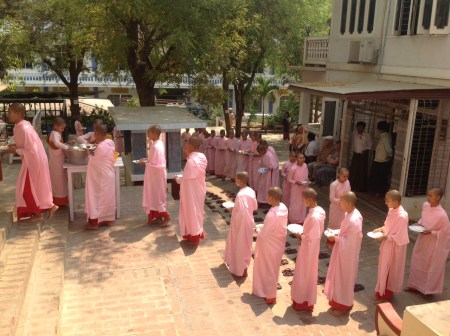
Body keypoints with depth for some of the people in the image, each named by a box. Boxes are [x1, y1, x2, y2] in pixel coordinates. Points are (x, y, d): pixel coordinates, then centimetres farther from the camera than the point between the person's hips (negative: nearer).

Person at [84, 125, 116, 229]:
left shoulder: (100, 147, -25)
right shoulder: (110, 142, 0)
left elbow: (94, 162, -16)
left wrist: (89, 154, -1)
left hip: (102, 177, -8)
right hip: (109, 175, 8)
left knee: (98, 198, 2)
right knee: (108, 198, 16)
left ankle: (95, 222, 10)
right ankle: (108, 219, 25)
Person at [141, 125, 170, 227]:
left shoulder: (155, 146, -24)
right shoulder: (159, 143, 6)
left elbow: (156, 165, -26)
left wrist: (145, 164, -15)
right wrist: (147, 160, 7)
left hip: (156, 175, -10)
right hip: (156, 174, 10)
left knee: (157, 196, 0)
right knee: (155, 195, 16)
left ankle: (165, 216, 6)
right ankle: (158, 215, 25)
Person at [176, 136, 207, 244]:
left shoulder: (191, 161, -27)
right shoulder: (202, 157, -1)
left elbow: (186, 179, -23)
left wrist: (178, 179, -2)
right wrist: (189, 154, 5)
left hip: (192, 191, -8)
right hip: (200, 188, 8)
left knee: (191, 211, 7)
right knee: (197, 210, 22)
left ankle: (194, 235, 20)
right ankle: (199, 231, 35)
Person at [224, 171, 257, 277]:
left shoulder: (240, 195, -28)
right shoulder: (251, 191, -3)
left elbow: (241, 213, -30)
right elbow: (255, 207, 8)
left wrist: (232, 209, -11)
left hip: (241, 223, -8)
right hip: (249, 222, 8)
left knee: (240, 245, 9)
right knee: (245, 245, 22)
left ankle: (241, 269, 22)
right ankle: (243, 264, 39)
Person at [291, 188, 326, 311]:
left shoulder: (313, 216, -30)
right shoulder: (319, 211, -1)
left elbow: (312, 237, -27)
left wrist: (300, 236, -12)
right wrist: (303, 235, 4)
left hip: (308, 249, -9)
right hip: (312, 248, 9)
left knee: (304, 274, 8)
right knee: (308, 274, 21)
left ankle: (304, 302, 24)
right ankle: (306, 299, 36)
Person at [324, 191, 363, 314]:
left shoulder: (354, 220, -30)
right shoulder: (351, 214, 0)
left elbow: (350, 242, -25)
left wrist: (336, 238, -17)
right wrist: (337, 234, 3)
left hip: (347, 254, -9)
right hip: (343, 252, 9)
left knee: (344, 278, 7)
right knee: (340, 276, 21)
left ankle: (344, 305, 24)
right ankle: (339, 301, 36)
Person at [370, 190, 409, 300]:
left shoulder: (401, 216, -27)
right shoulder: (392, 210, -1)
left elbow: (400, 237, -25)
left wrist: (385, 237, -25)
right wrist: (381, 229, -1)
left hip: (394, 247, -8)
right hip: (387, 244, 8)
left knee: (391, 269, 9)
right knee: (384, 268, 20)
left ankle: (389, 291, 27)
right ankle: (383, 289, 35)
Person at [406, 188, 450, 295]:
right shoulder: (425, 205, -8)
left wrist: (430, 232, -25)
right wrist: (419, 223, -6)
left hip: (433, 244, -7)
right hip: (422, 240, 7)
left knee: (431, 266, 13)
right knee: (417, 262, 19)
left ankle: (429, 288, 33)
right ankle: (415, 284, 37)